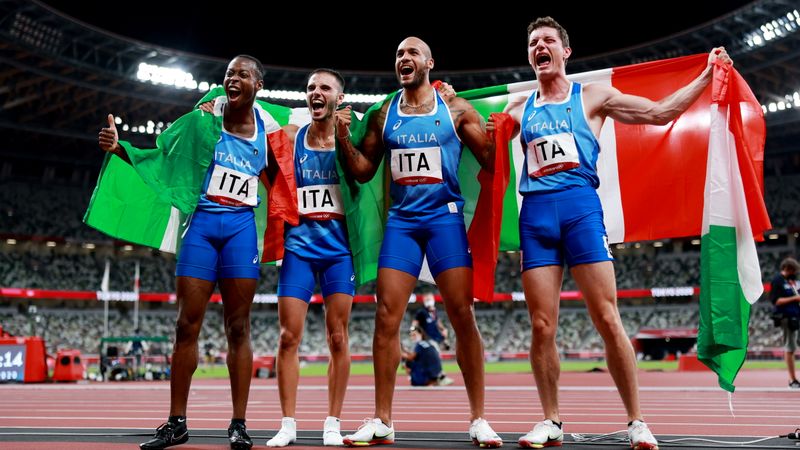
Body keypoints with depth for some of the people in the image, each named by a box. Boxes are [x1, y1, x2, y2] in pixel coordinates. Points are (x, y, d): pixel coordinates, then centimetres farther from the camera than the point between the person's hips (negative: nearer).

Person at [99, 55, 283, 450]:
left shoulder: (268, 129, 5)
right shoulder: (205, 119, 2)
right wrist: (119, 148, -10)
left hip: (241, 228, 0)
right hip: (201, 224, 0)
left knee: (238, 328, 1)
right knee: (187, 324, 1)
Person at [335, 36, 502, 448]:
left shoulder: (456, 109, 5)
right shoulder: (383, 115, 12)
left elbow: (490, 161, 4)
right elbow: (364, 171, 14)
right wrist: (344, 138, -1)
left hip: (445, 216, -2)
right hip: (401, 220, 2)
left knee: (462, 315, -5)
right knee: (386, 317, -4)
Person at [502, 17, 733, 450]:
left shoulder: (593, 97, 11)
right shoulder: (518, 109, 18)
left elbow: (659, 112, 11)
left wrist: (705, 76, 6)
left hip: (580, 206, -2)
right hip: (535, 213, 2)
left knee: (608, 320, -6)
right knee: (541, 326, -1)